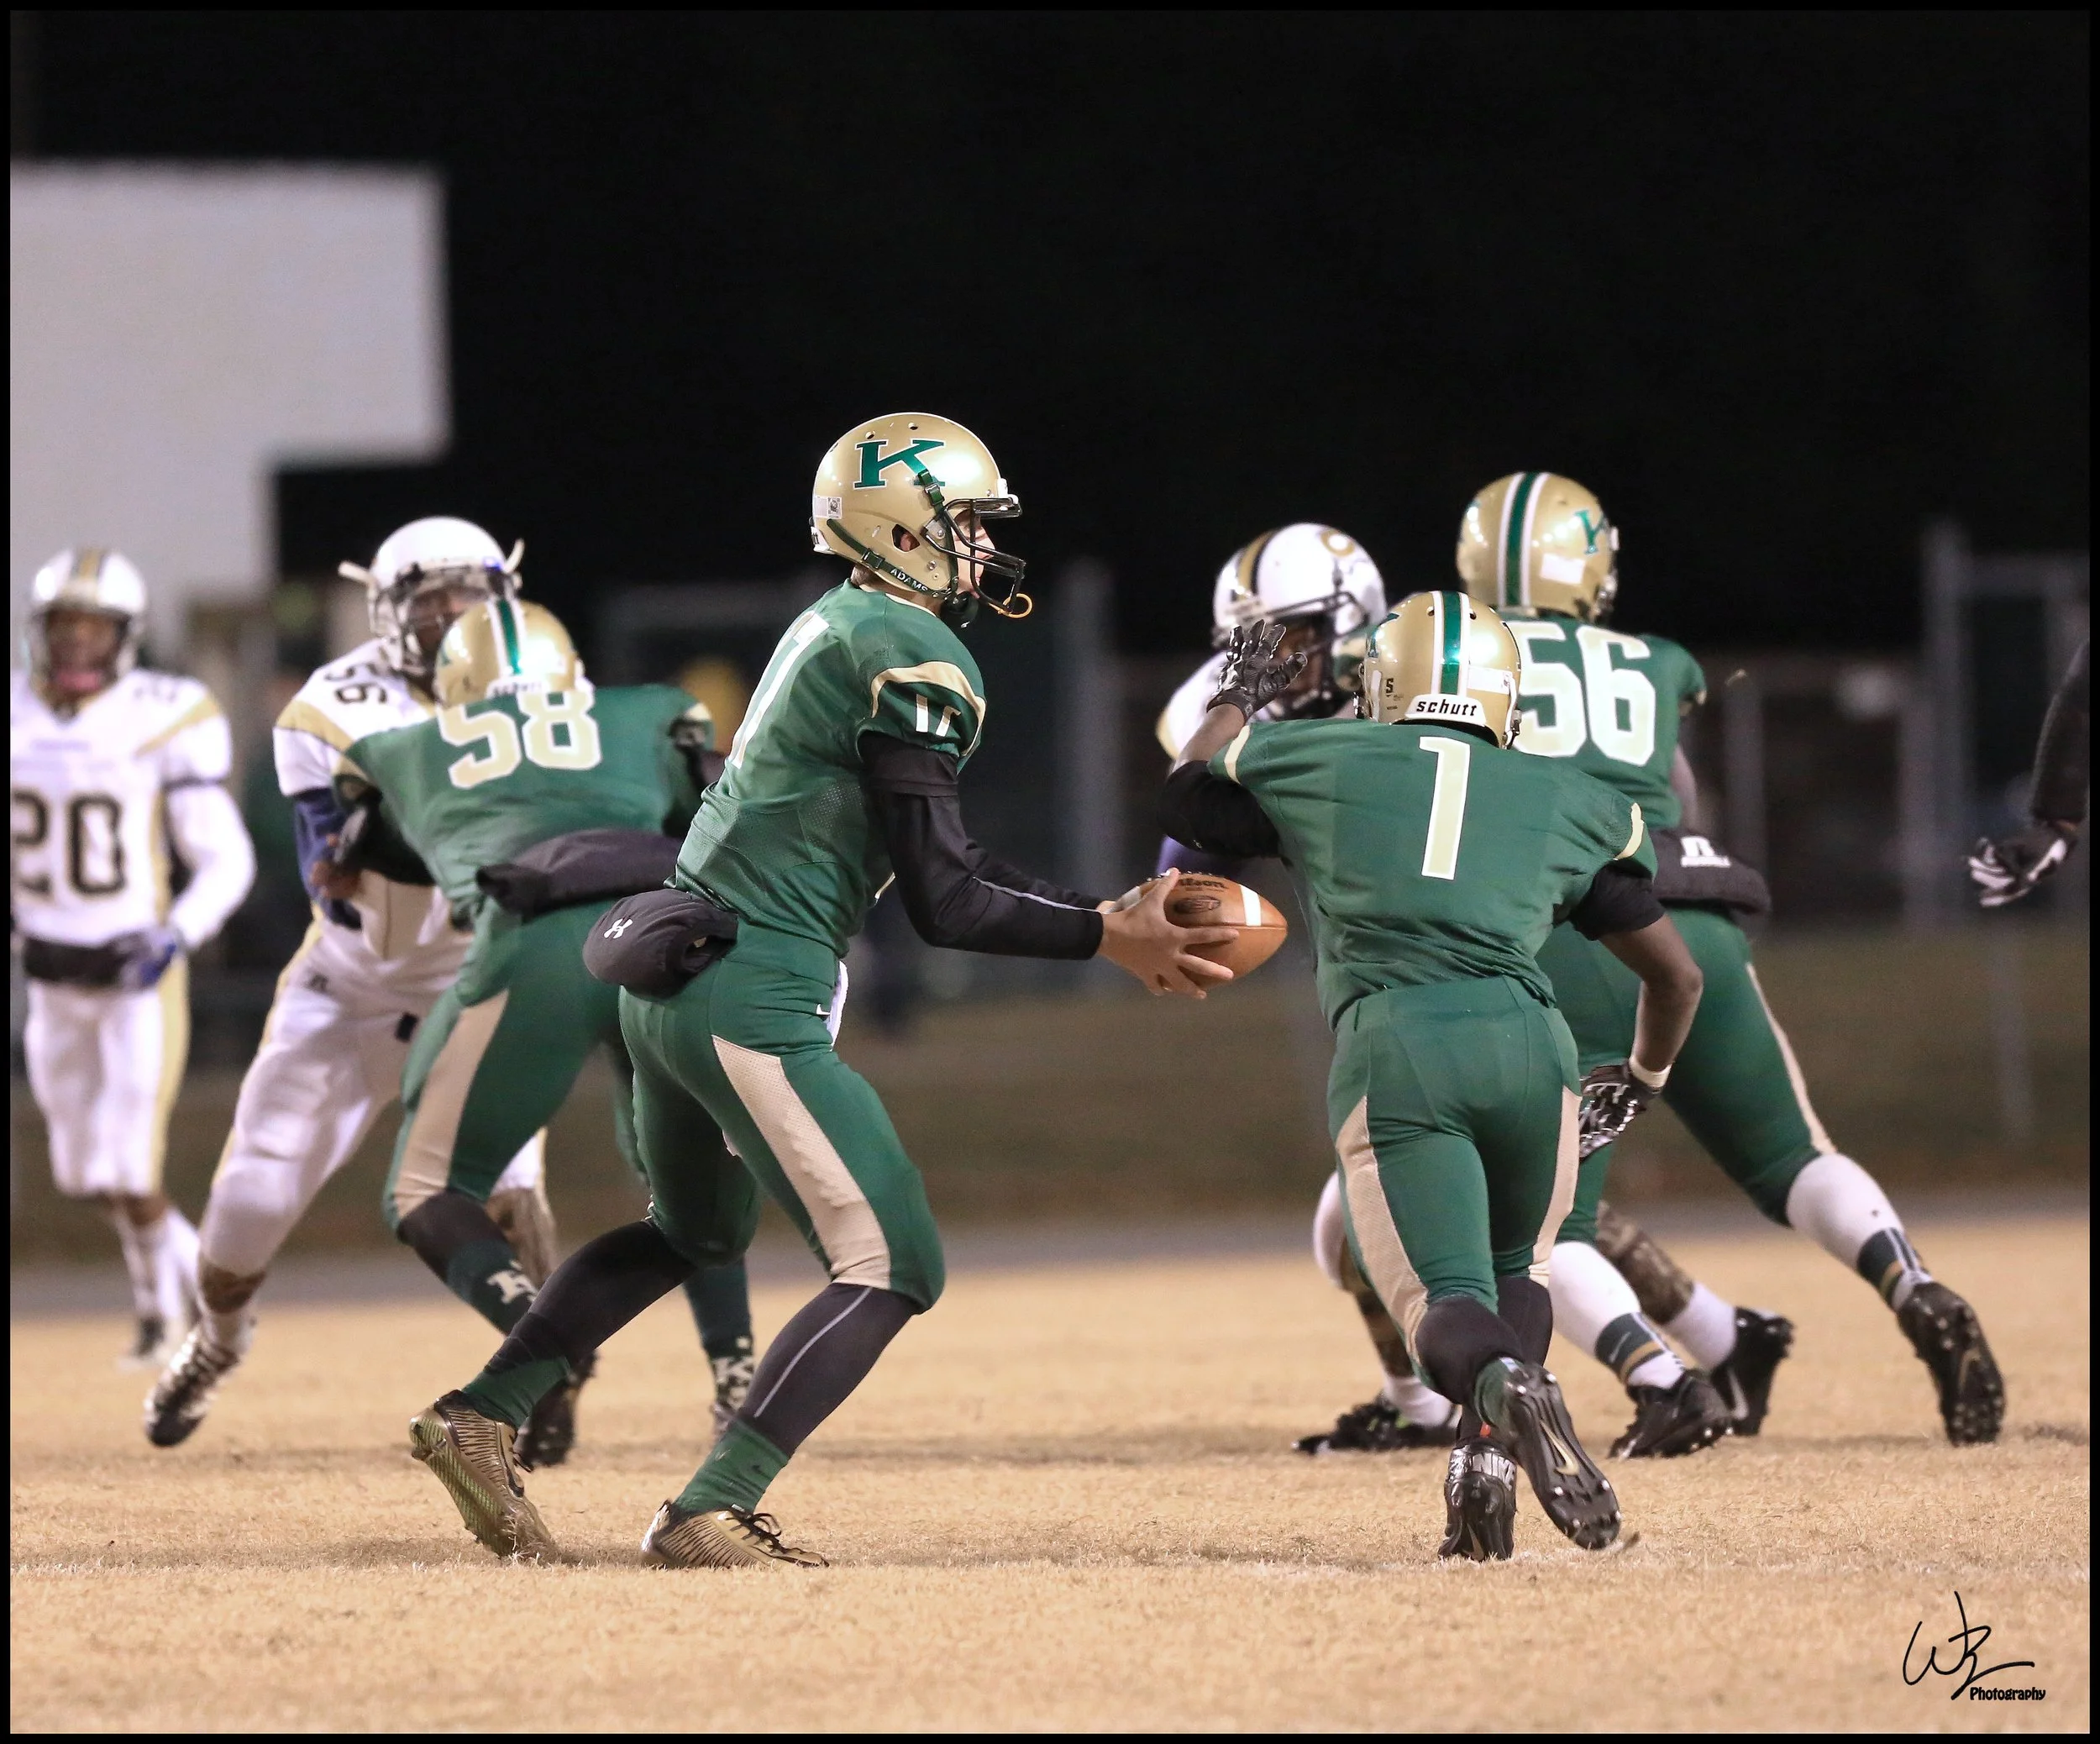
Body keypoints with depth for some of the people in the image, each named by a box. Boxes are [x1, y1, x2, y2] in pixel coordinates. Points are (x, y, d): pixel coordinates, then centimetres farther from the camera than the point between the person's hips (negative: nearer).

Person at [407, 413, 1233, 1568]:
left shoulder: (836, 631, 16)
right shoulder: (912, 661, -14)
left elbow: (941, 866, 19)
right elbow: (944, 905, -15)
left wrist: (1106, 918, 15)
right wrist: (1106, 938, -6)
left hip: (670, 984, 10)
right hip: (748, 1002, -10)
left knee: (696, 1228, 32)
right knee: (891, 1268, -5)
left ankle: (479, 1419, 28)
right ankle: (710, 1516, -10)